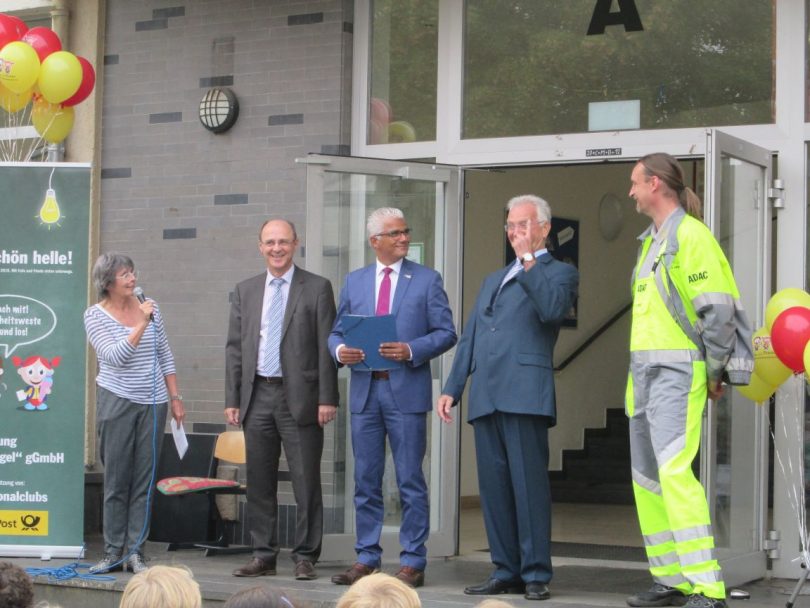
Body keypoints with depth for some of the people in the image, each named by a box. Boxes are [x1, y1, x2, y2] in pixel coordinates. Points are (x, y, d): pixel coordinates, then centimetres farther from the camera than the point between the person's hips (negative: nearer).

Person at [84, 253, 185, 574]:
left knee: (144, 481, 2)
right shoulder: (95, 315, -3)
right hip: (117, 401, -3)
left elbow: (165, 357, 13)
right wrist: (142, 324, -20)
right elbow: (116, 357, -15)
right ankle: (113, 552, 7)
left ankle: (135, 552, 5)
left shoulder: (150, 308, 8)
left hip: (153, 403, 3)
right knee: (116, 480, 0)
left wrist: (175, 398, 9)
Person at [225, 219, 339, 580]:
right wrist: (232, 399, 6)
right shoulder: (245, 291, 13)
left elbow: (326, 347, -3)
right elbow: (234, 348, 12)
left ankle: (305, 557, 5)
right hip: (257, 397, 4)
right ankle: (263, 555, 16)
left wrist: (327, 398, -9)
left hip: (299, 398, -4)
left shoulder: (317, 288, 1)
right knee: (259, 482, 8)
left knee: (306, 482, -2)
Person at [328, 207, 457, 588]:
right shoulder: (354, 281, 12)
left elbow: (446, 332, -2)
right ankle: (367, 558, 15)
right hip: (364, 390, 3)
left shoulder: (427, 280, 3)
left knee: (410, 481, -1)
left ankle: (412, 563, 4)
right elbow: (337, 331, 14)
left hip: (407, 391, -3)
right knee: (365, 480, 8)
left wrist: (412, 350, -17)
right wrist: (339, 350, -8)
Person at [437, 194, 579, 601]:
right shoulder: (493, 280, 28)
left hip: (524, 394, -7)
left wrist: (528, 258, -13)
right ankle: (506, 571, 11)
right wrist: (451, 388, 17)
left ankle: (536, 574, -4)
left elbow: (552, 309, -15)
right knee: (494, 487, 6)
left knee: (529, 484, -8)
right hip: (485, 397, 7)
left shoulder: (560, 273, 8)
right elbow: (470, 338, 25)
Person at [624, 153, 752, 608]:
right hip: (644, 373, 10)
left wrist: (715, 373, -12)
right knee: (647, 479, 10)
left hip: (677, 373, -10)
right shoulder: (652, 241, 18)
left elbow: (717, 309, -17)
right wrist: (637, 377, 16)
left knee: (675, 472, -19)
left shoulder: (690, 235, -11)